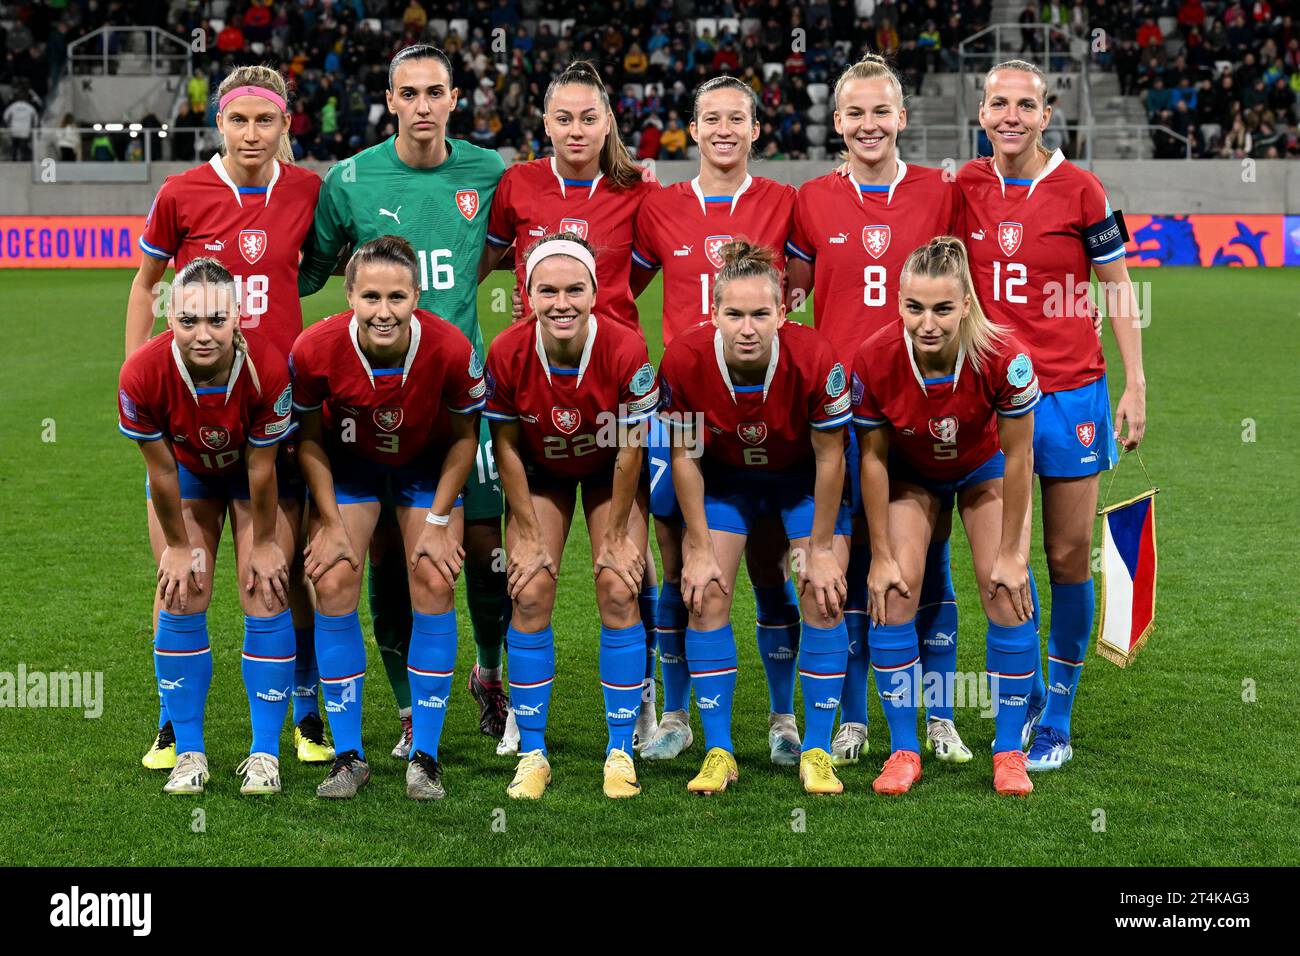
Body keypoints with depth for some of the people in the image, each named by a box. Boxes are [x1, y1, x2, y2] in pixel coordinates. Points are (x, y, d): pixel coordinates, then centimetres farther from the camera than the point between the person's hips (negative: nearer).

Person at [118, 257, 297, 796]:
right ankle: (188, 753, 7)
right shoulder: (142, 374, -34)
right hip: (185, 473, 1)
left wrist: (264, 543, -11)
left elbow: (261, 468, -22)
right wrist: (177, 545, -9)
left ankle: (265, 753, 3)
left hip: (252, 473, -1)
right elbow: (161, 472, -19)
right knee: (181, 602, -5)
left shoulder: (267, 368, -36)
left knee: (265, 598, -8)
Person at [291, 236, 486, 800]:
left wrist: (438, 521, -12)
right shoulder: (315, 350, -30)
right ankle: (348, 755, 1)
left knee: (434, 587, -11)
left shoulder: (451, 350, -31)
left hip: (428, 465, 0)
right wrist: (332, 523, -12)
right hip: (348, 465, 1)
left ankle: (424, 757, 0)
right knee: (333, 586, -10)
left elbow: (464, 436, -12)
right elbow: (310, 439, -11)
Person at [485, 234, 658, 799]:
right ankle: (531, 753, 3)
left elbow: (630, 450, -19)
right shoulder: (507, 354, -28)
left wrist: (618, 535, -11)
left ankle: (621, 752, 3)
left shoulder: (626, 350, -31)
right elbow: (506, 446, -13)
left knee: (618, 593, -10)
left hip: (609, 472, -1)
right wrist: (528, 535, -9)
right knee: (531, 594, -9)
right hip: (540, 473, 1)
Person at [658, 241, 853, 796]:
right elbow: (685, 457, -14)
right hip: (723, 477, 1)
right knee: (705, 597, -8)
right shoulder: (684, 361, -30)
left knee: (824, 597, -10)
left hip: (802, 477, -1)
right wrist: (699, 548, -12)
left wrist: (821, 549, -13)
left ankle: (817, 752, 2)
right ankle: (718, 752, 2)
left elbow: (829, 459, -19)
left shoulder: (814, 360, -34)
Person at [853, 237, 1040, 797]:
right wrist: (881, 557, -13)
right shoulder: (874, 361, -32)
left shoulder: (1003, 358, -35)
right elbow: (873, 459, -17)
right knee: (893, 597, -11)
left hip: (985, 470, -1)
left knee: (1008, 597, -10)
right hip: (910, 473, 1)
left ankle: (1009, 751, 4)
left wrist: (1011, 553, -16)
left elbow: (1017, 457, -21)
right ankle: (903, 751, 3)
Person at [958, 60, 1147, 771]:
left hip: (1071, 393, -2)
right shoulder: (962, 189, 3)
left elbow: (1117, 287, 3)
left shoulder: (1080, 191, -3)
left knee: (1069, 557, 1)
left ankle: (1057, 719, 12)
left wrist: (1135, 384, -1)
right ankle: (1024, 700, 22)